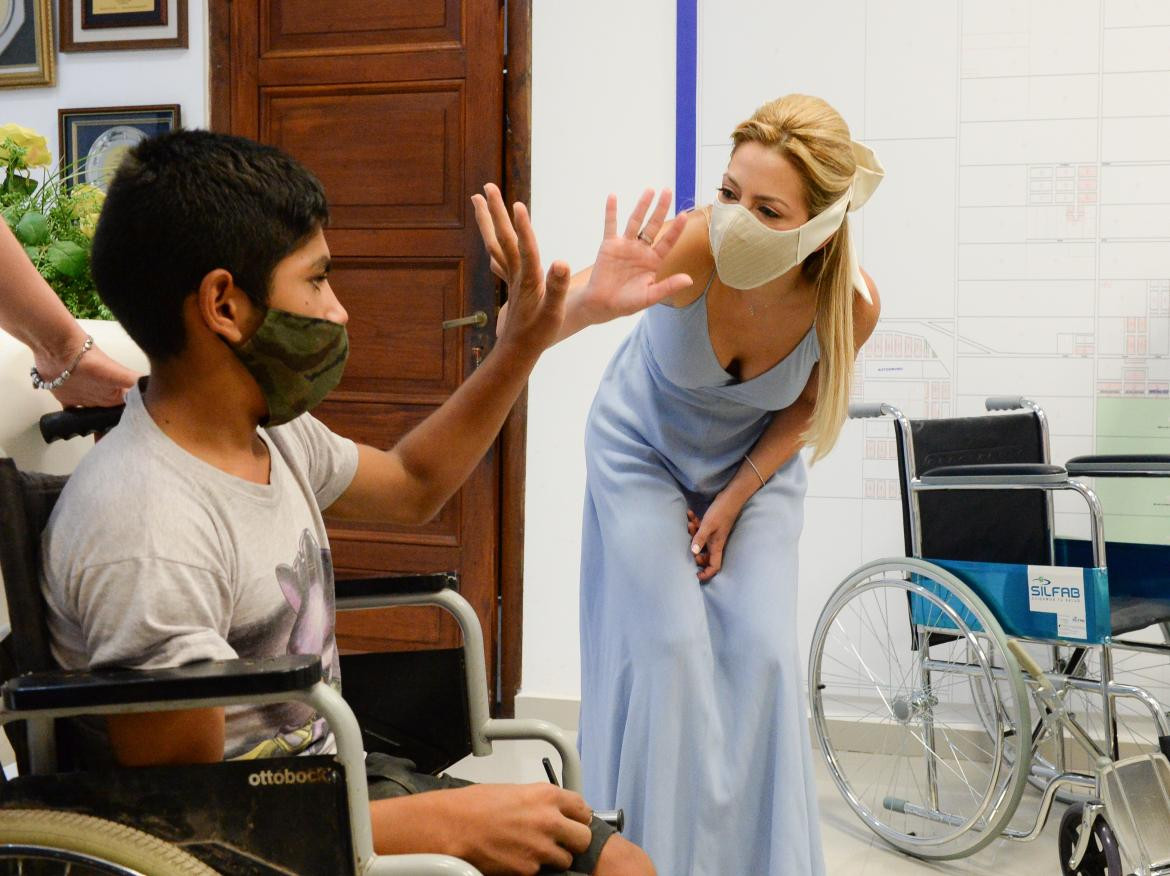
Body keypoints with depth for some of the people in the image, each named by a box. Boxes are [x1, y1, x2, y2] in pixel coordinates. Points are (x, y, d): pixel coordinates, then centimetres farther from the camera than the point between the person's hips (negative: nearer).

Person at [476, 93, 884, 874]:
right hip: (645, 451, -2)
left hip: (755, 467, 2)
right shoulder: (693, 250, -38)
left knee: (764, 654, -4)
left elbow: (807, 407, -8)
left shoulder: (851, 304, -29)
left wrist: (733, 503, -8)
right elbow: (576, 303, -55)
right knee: (669, 650, -7)